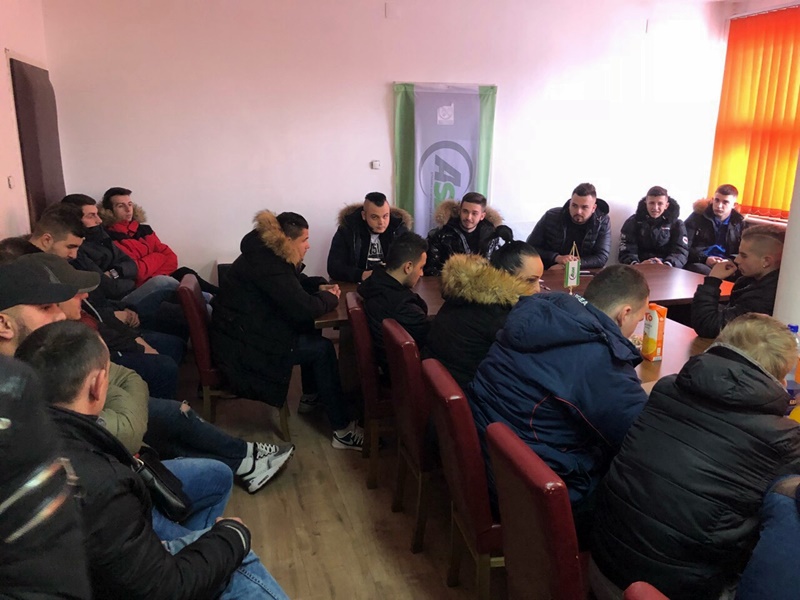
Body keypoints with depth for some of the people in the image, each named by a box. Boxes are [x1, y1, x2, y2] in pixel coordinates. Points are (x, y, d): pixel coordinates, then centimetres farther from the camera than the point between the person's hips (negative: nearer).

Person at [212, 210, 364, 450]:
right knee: (322, 349, -11)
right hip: (242, 347, -10)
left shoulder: (268, 254, 7)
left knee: (312, 335, 9)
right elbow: (303, 308, -28)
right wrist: (330, 298, -9)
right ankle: (342, 431, -6)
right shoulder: (268, 266, -24)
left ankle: (312, 396, 23)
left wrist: (320, 286, 4)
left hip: (249, 331, 10)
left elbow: (295, 283, 23)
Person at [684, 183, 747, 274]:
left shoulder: (740, 224, 16)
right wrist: (704, 259, -15)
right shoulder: (697, 217, 9)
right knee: (701, 270, -40)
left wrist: (729, 262, -11)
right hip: (699, 263, -2)